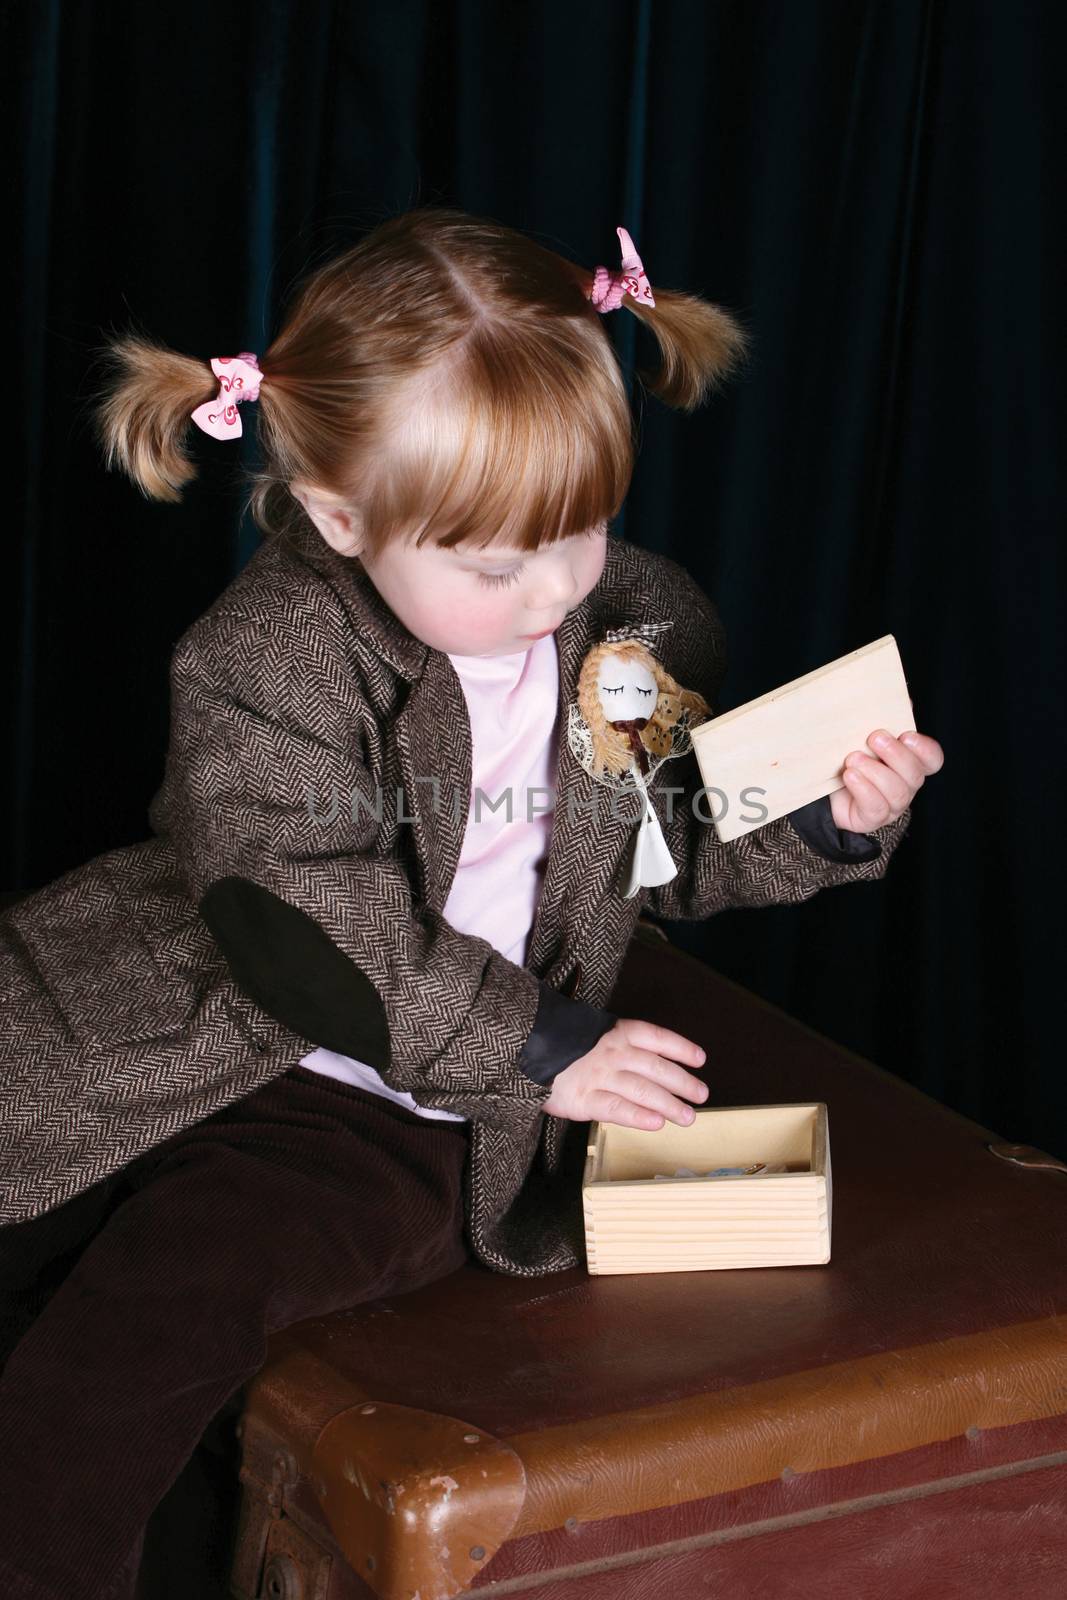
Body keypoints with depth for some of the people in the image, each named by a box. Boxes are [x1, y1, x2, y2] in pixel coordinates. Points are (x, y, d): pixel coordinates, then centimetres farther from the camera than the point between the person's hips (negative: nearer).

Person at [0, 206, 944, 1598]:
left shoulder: (639, 625, -1)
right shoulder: (266, 661, -12)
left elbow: (680, 853, 13)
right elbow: (308, 931, -19)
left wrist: (829, 821, -6)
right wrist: (540, 1050, -19)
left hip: (398, 1116, -1)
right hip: (206, 1035, 1)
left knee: (152, 1302, -22)